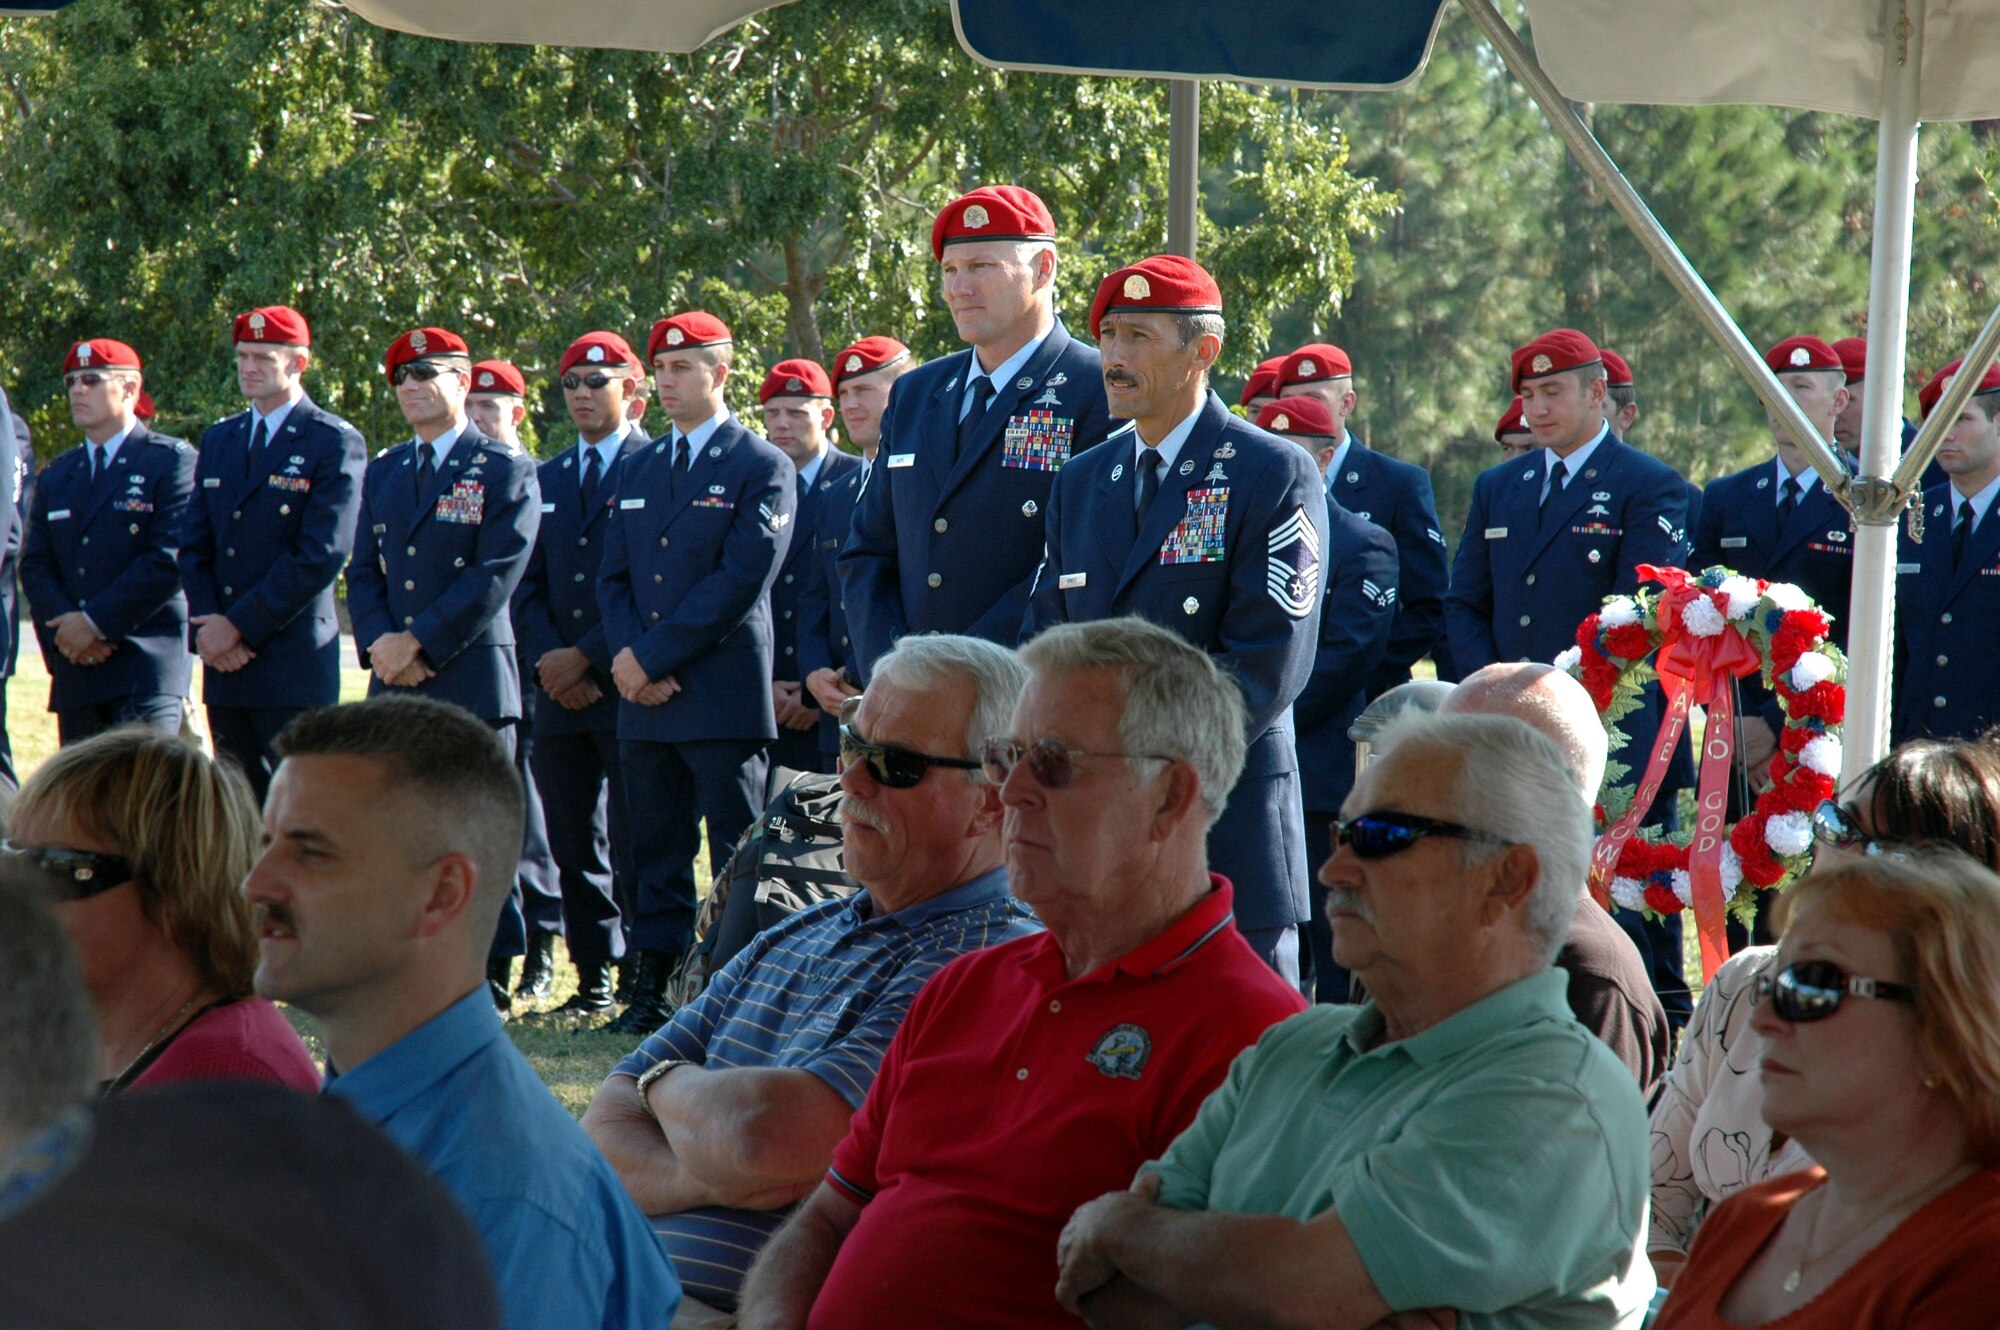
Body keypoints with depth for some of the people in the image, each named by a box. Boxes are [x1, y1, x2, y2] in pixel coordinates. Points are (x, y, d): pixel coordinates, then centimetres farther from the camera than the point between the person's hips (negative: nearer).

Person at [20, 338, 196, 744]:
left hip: (148, 668, -6)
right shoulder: (55, 477, 20)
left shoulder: (172, 462, -1)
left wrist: (95, 623, -13)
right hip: (75, 672, 6)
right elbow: (34, 566, 12)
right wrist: (65, 629, -8)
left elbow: (170, 561, -11)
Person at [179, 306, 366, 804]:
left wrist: (240, 626, -13)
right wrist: (207, 626, -3)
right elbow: (194, 545, 14)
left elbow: (322, 555, -13)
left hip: (295, 665, -6)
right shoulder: (218, 440, 16)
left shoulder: (335, 443, -5)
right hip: (225, 664, 6)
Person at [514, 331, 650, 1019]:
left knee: (633, 846, -6)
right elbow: (527, 584, 14)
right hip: (559, 695, 6)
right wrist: (548, 661, -4)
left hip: (628, 685, -6)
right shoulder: (545, 480, 18)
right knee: (574, 846, 6)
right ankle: (593, 980, 13)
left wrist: (589, 657, -12)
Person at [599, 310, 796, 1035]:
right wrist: (630, 660, -5)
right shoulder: (636, 470, 18)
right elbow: (614, 577, 14)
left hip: (725, 698, -6)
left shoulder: (764, 468, -2)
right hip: (646, 701, 6)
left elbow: (741, 580, -11)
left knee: (737, 860, -4)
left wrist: (652, 656, -13)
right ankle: (652, 990, 10)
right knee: (657, 852, 7)